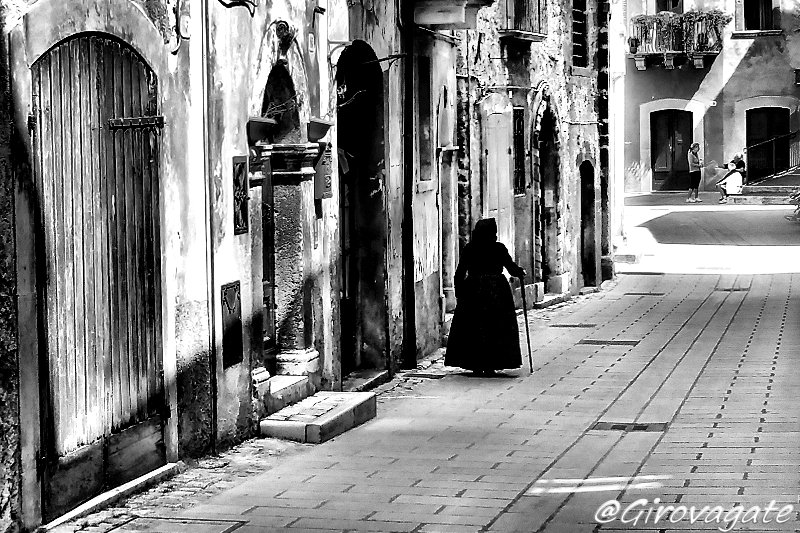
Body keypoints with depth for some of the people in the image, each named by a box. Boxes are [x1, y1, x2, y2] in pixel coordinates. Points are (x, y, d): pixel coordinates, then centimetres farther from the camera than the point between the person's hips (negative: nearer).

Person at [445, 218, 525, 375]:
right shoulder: (499, 249, -6)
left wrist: (459, 292, 6)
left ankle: (476, 366, 5)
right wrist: (521, 273, 17)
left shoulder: (469, 249, -1)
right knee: (495, 329, 5)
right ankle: (489, 366, 1)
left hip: (473, 292, 1)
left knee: (472, 329, 7)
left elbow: (460, 273, -1)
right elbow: (512, 268, -3)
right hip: (496, 292, -1)